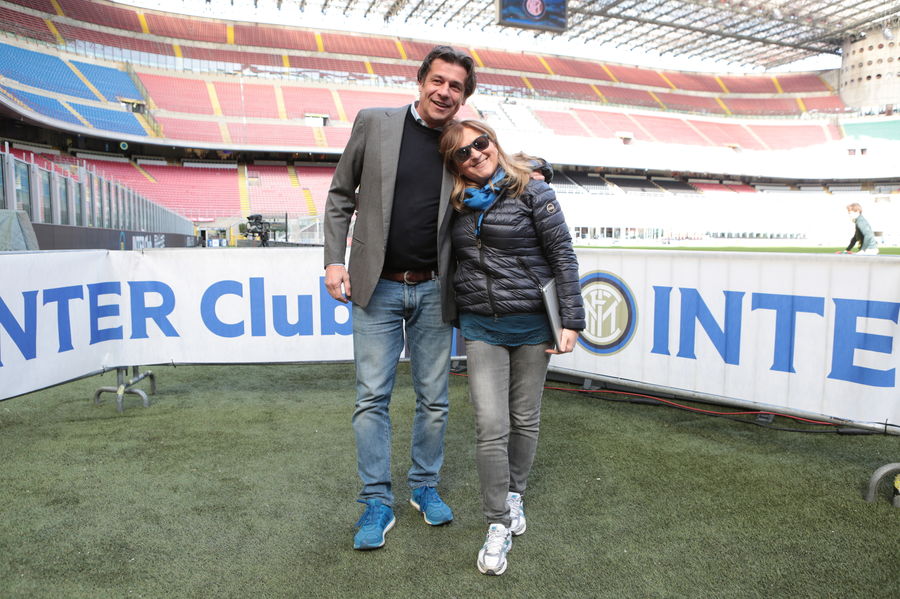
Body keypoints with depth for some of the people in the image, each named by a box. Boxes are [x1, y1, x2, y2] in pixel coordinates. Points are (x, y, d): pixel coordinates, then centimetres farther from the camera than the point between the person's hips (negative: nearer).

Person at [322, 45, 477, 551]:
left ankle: (425, 487, 30)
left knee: (434, 399, 10)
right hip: (377, 286, -1)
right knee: (373, 398, 2)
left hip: (433, 290, 2)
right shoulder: (374, 123, 1)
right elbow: (341, 195, 5)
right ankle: (378, 502, 16)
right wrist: (335, 260, -3)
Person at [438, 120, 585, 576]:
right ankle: (498, 525, 9)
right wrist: (459, 313, 10)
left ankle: (515, 494, 36)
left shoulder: (532, 191, -5)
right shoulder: (458, 204, 6)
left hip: (531, 323, -2)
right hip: (481, 327, 2)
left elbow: (563, 255, -6)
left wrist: (571, 321, -10)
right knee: (491, 427, -6)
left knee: (525, 419, 11)